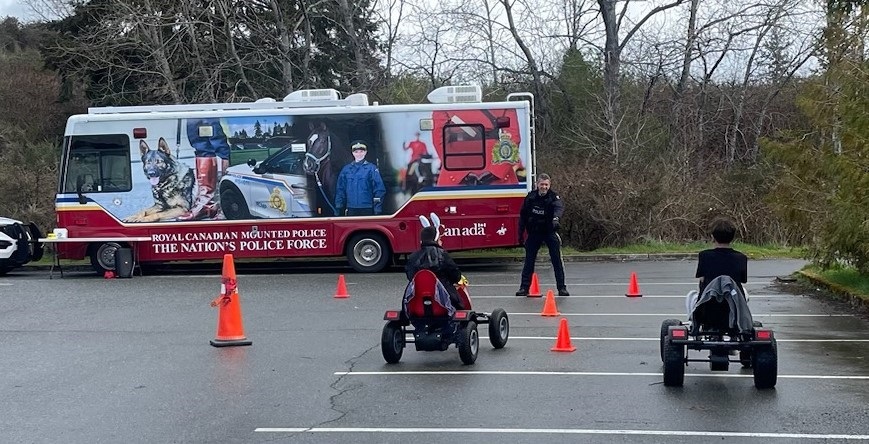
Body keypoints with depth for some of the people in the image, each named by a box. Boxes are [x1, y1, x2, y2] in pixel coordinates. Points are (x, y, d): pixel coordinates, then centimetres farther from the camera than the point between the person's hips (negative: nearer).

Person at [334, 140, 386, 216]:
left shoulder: (371, 168, -1)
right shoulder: (346, 169, 9)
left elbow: (379, 189, -4)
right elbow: (340, 190, 13)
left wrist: (378, 210, -10)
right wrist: (338, 209, 8)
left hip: (367, 210, -3)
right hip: (351, 209, 3)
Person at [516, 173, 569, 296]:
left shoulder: (553, 197, -12)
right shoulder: (530, 197, -3)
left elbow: (559, 207, -36)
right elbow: (523, 216, 7)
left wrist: (556, 218, -58)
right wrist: (520, 234, 8)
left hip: (550, 232, -2)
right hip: (534, 232, 2)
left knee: (557, 261, -5)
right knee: (529, 261, 4)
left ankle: (562, 288, 4)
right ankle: (524, 287, 12)